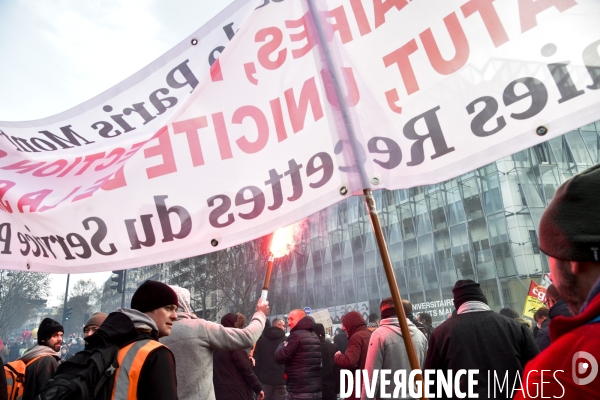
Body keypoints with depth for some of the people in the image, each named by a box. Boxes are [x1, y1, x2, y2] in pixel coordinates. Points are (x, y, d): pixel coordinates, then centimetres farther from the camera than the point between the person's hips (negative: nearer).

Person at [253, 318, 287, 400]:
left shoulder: (261, 339, 6)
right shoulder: (285, 340, -1)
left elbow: (256, 359, 1)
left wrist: (256, 377, 3)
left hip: (264, 379, 2)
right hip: (280, 379, -2)